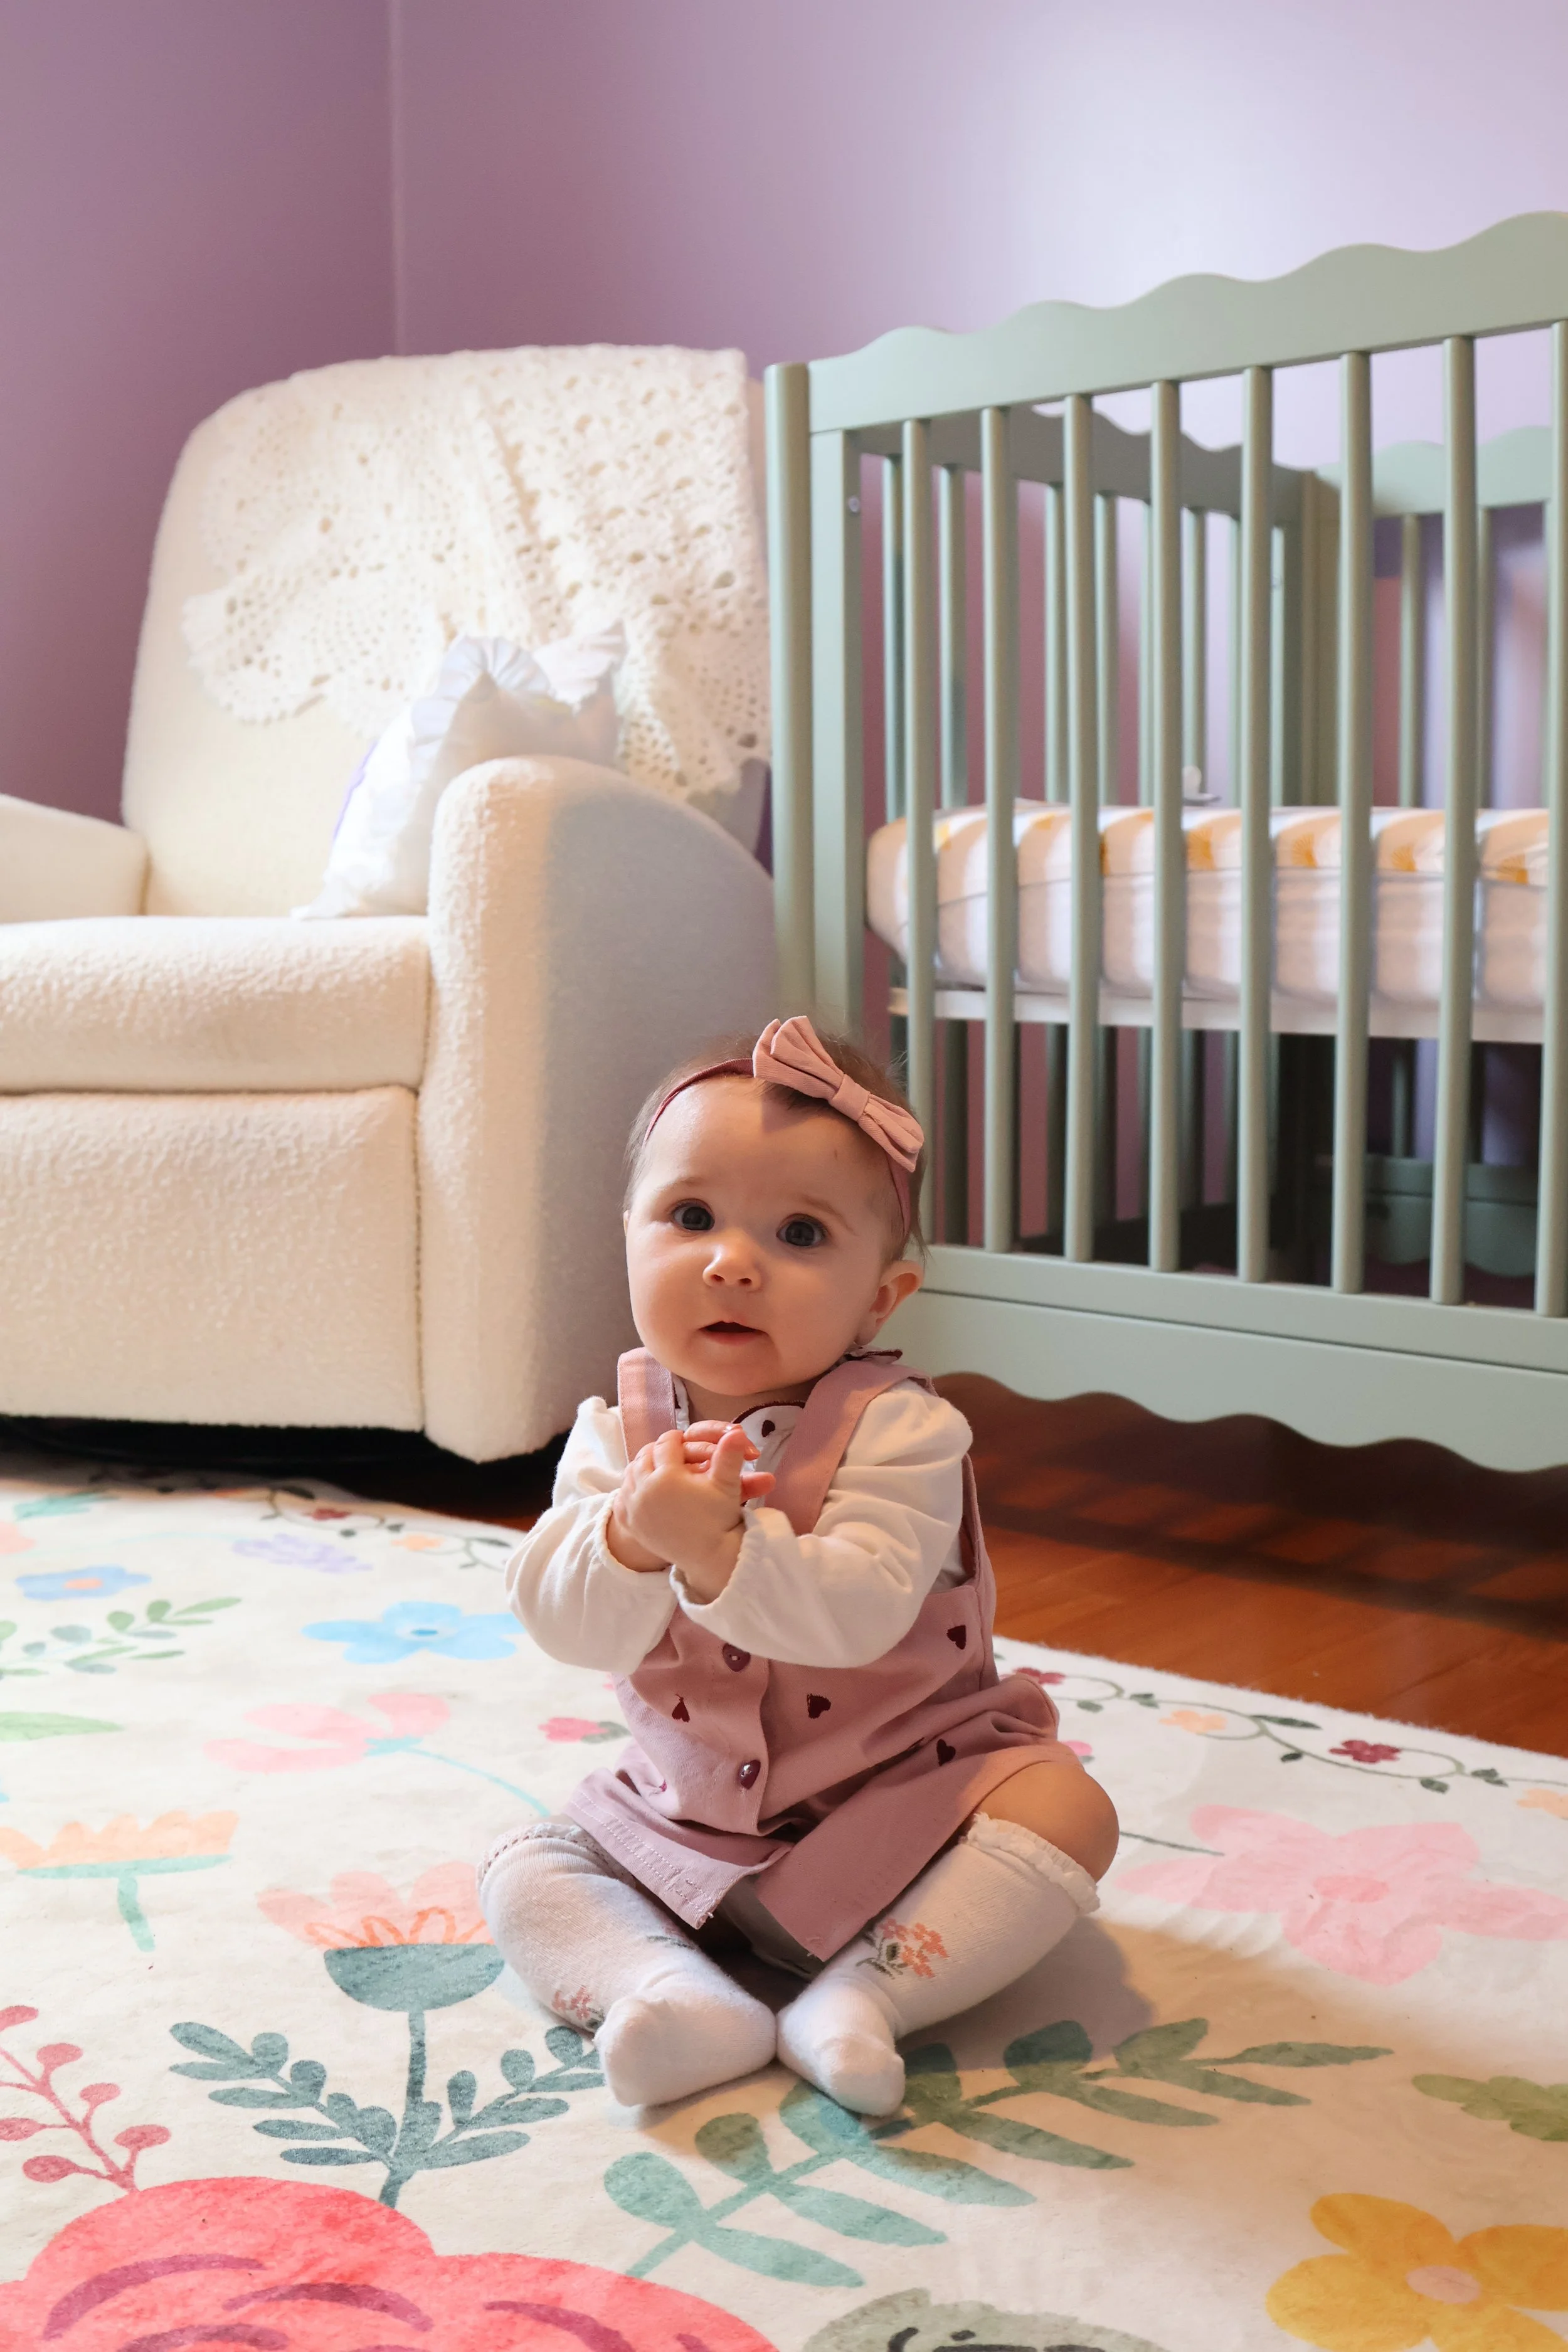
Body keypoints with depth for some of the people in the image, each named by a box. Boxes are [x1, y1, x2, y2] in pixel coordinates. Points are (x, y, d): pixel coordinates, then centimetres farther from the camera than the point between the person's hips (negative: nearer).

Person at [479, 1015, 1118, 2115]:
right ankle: (679, 1997, -28)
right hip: (688, 1812, 4)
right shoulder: (618, 1433, -5)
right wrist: (631, 1538, -37)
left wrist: (719, 1552, -46)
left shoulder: (898, 1432, -18)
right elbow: (564, 1625, -17)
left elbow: (860, 1611, -32)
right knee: (523, 1869, -6)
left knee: (1065, 1807, -25)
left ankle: (864, 1993, -28)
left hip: (904, 1792, -4)